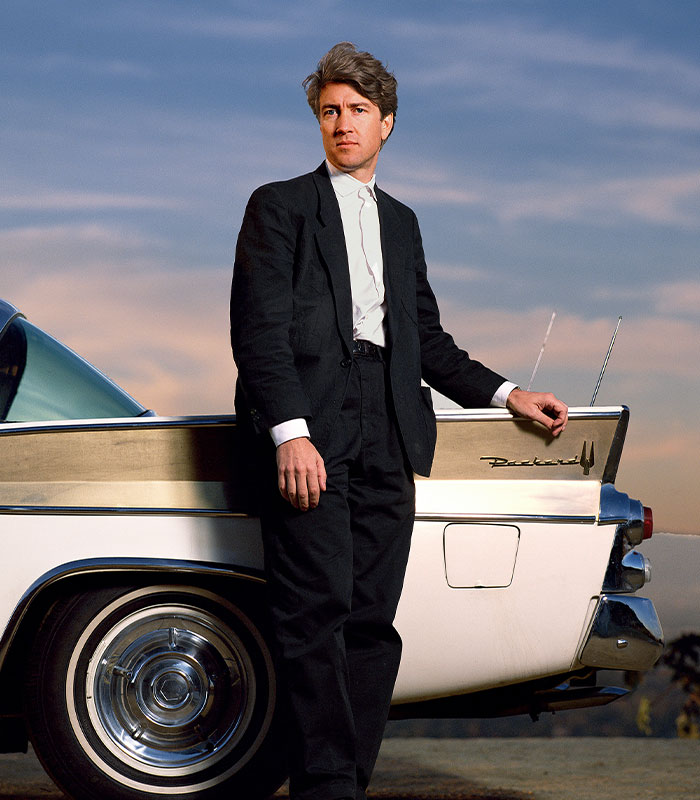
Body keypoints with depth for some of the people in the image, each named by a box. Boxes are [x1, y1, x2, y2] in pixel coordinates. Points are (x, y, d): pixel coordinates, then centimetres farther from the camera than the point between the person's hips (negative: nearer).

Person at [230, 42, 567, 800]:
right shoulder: (281, 205, 8)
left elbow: (426, 337, 29)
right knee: (318, 611, -12)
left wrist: (504, 393, 17)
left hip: (386, 436, 5)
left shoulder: (401, 221, 26)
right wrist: (289, 431, -14)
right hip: (308, 429, -5)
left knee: (372, 619, -1)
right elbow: (258, 326, -3)